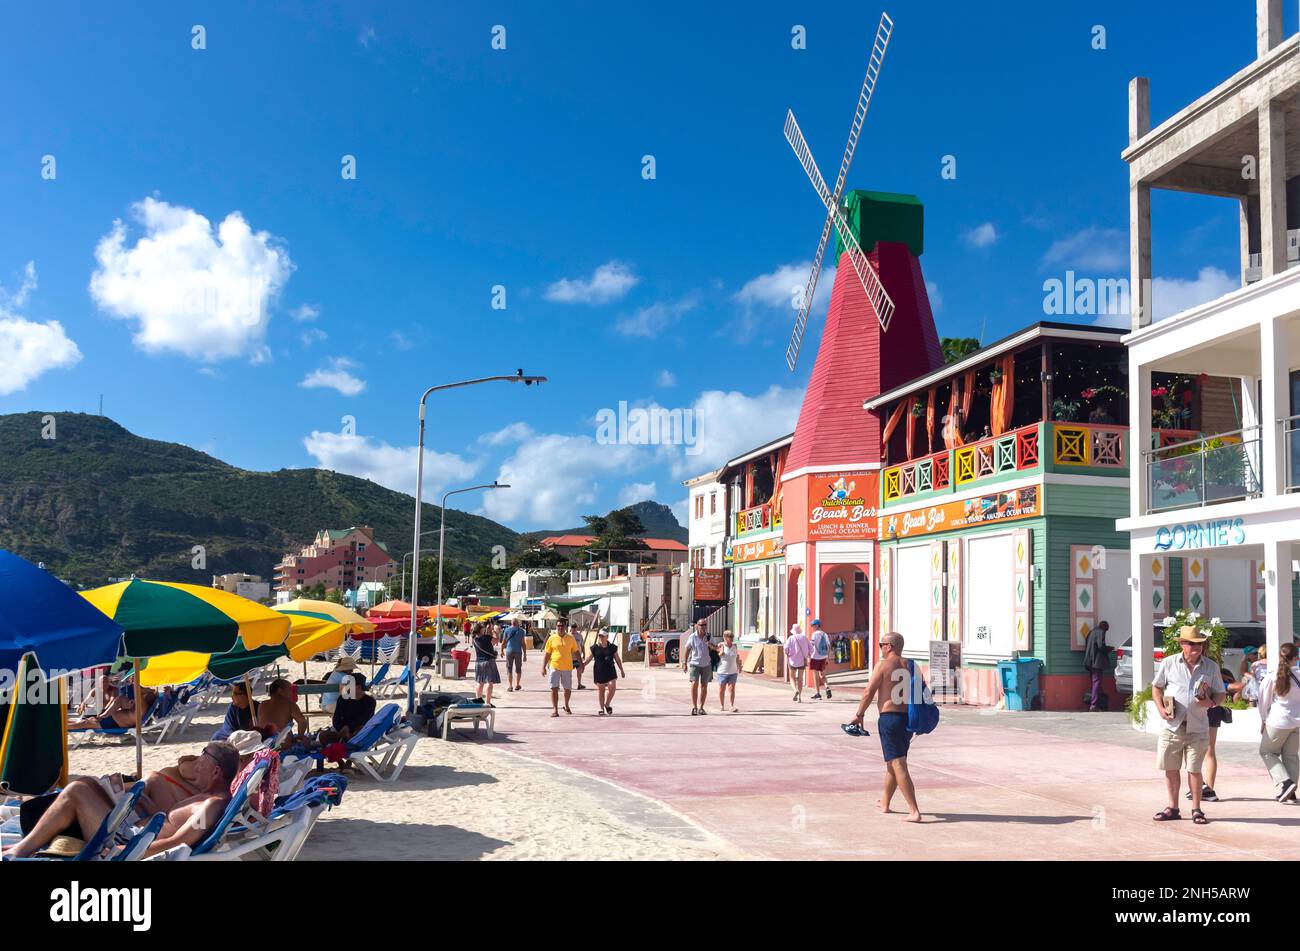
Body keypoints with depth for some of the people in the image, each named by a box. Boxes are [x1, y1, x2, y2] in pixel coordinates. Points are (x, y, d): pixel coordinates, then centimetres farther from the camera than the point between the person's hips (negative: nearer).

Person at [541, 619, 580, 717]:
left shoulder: (570, 638, 3)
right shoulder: (552, 638, 0)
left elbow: (576, 652, 12)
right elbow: (546, 654, 3)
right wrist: (543, 667, -3)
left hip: (567, 668, 2)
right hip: (554, 667, -2)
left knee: (568, 689, 11)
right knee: (554, 688, -7)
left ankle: (566, 705, 35)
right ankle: (555, 709, -2)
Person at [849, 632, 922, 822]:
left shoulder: (883, 665, -8)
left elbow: (869, 692, -9)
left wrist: (859, 715, 1)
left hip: (889, 717, -7)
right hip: (908, 718, 7)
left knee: (898, 765, -8)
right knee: (893, 762, 21)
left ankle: (914, 811, -16)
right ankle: (885, 803, 34)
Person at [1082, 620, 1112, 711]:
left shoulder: (1091, 632, 18)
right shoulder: (1101, 632, -8)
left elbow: (1086, 646, 19)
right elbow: (1101, 646, -18)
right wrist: (1110, 648, 0)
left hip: (1090, 662, 9)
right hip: (1097, 662, -9)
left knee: (1094, 682, 14)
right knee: (1097, 682, -9)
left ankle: (1091, 704, 13)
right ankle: (1094, 705, -14)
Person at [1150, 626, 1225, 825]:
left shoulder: (1211, 667, 3)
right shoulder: (1169, 663, 1)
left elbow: (1220, 694, 10)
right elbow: (1157, 687, 12)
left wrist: (1212, 702, -13)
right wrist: (1160, 707, -3)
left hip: (1197, 728, -1)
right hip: (1172, 725, 1)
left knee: (1194, 770, 2)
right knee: (1171, 769, 7)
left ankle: (1196, 809, 16)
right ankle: (1172, 808, 20)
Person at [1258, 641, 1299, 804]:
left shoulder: (1271, 678, -11)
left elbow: (1264, 701, -2)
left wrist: (1263, 720, 10)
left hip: (1278, 721, -3)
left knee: (1267, 751, 13)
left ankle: (1285, 781, -5)